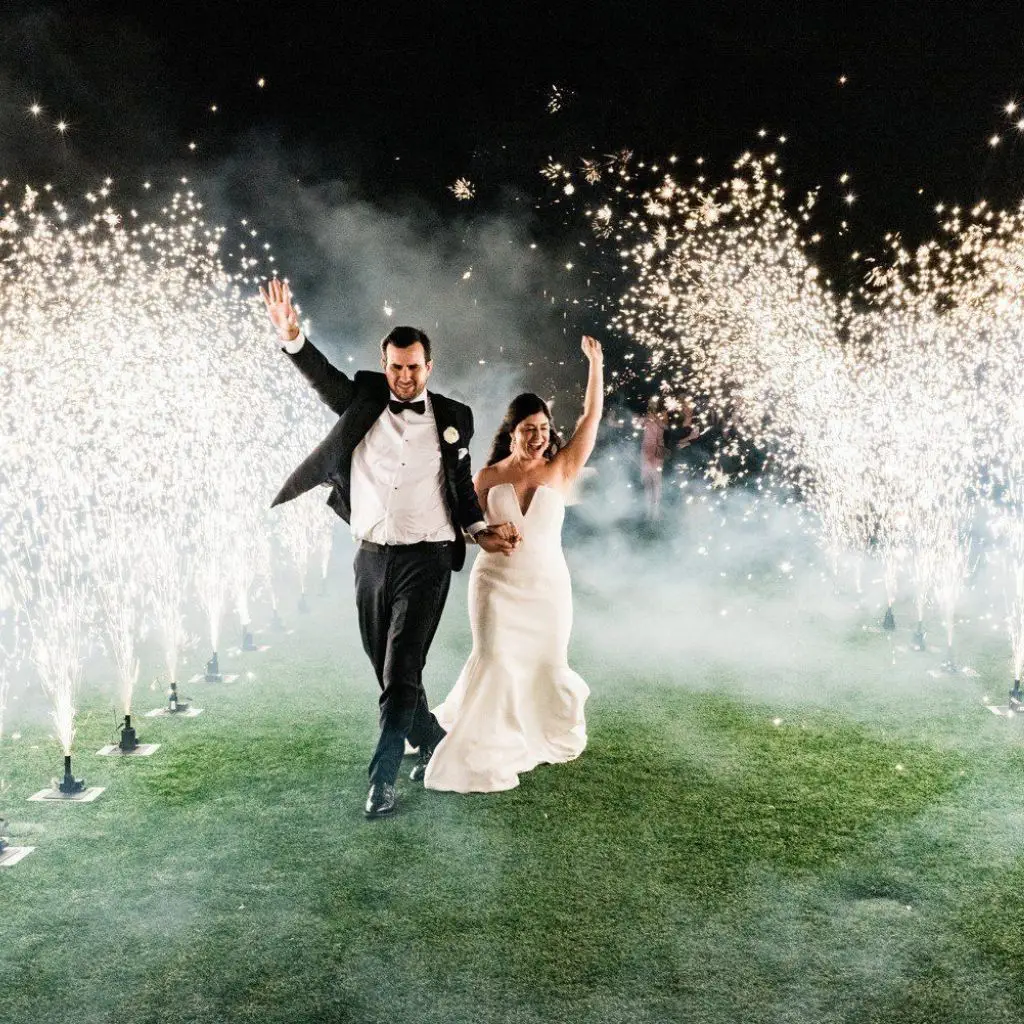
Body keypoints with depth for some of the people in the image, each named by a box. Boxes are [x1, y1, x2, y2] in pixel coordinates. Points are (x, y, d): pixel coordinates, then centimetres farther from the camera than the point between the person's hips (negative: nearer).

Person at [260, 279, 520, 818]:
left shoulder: (453, 418, 3)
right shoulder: (364, 400, 4)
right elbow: (323, 375, -11)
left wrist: (481, 531, 2)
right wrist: (291, 336, -28)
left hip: (426, 560, -3)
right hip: (371, 557, 3)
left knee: (401, 672, -9)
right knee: (388, 670, 14)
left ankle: (383, 777, -2)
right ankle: (433, 743, 36)